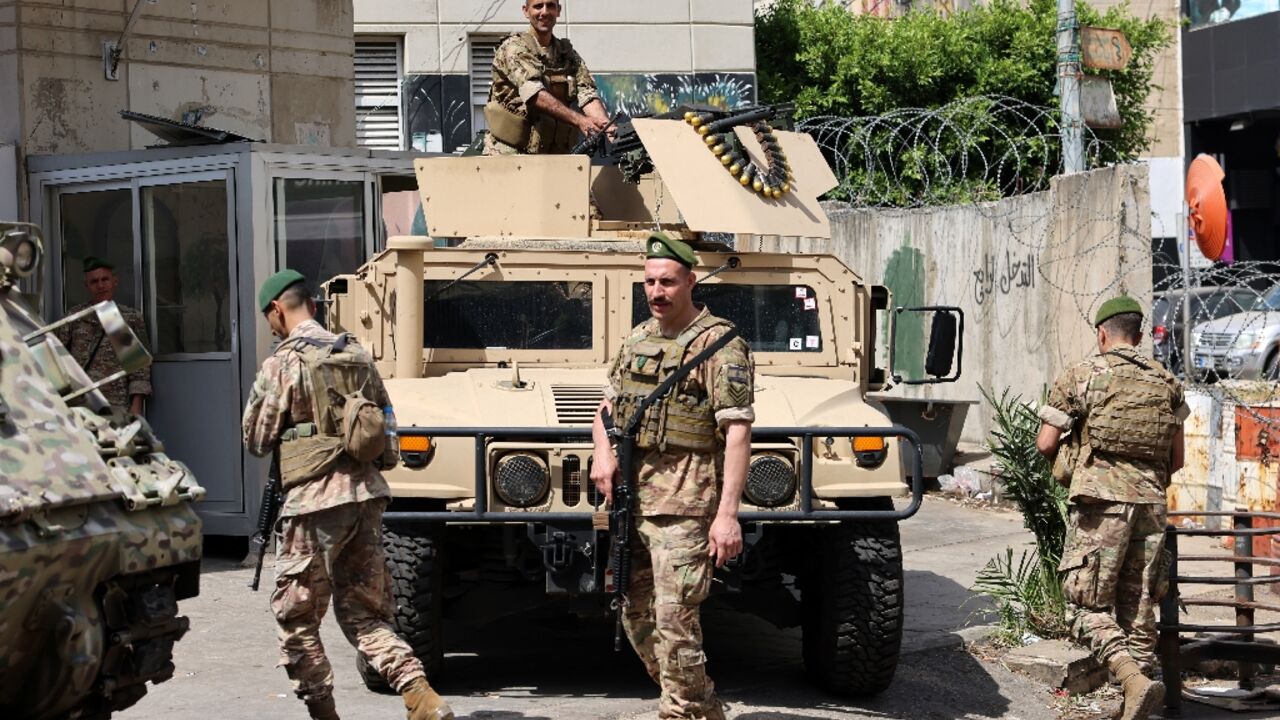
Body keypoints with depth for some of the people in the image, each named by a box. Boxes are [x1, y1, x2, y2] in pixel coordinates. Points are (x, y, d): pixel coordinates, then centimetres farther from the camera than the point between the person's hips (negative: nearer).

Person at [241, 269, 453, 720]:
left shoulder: (281, 365, -7)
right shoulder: (357, 354, 11)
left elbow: (256, 441, -2)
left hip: (314, 499, -6)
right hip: (367, 493, 6)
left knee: (296, 616, 9)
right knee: (364, 614, 12)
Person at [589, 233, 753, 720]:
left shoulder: (718, 343, -8)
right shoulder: (638, 340, 15)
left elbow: (737, 431, -13)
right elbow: (608, 405, 26)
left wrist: (727, 513, -21)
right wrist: (603, 452, 3)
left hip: (684, 503, -8)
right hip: (631, 496, 8)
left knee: (674, 620, -12)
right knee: (636, 616, 13)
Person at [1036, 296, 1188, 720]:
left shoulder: (1081, 377, -1)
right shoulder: (1167, 383, 12)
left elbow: (1045, 444, -4)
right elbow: (1177, 459, 13)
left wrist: (1069, 459, 18)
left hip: (1101, 504, -4)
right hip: (1150, 506, 5)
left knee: (1088, 606, -1)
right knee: (1138, 609, 12)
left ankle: (1136, 682, -23)